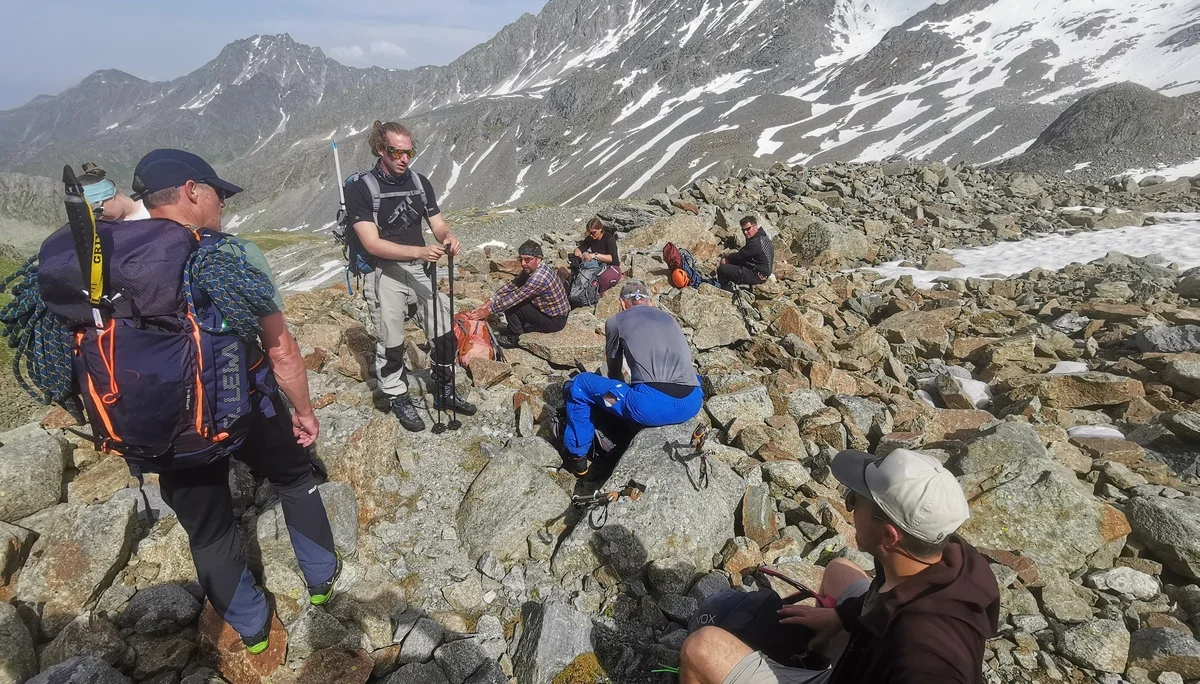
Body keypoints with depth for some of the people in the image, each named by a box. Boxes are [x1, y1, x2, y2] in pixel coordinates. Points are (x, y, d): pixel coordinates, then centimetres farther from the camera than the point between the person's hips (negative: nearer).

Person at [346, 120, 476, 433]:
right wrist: (420, 251, -29)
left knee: (445, 333, 8)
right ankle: (400, 400, 25)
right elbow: (372, 243, -18)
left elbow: (438, 224, 7)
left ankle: (445, 393, 28)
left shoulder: (420, 183, 5)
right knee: (391, 344, 5)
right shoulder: (360, 189, -12)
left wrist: (448, 237, -18)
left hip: (421, 270, 5)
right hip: (384, 274, -5)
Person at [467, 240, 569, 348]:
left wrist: (488, 311, -21)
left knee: (511, 305, -12)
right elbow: (510, 287, -1)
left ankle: (514, 339, 5)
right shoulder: (530, 269, -2)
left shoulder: (540, 277, -31)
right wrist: (487, 304, -9)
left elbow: (514, 298, -28)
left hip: (555, 321, -9)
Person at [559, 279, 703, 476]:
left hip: (653, 407, -5)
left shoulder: (616, 320, 14)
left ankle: (577, 457, 24)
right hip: (692, 405, 5)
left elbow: (614, 371, 27)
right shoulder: (669, 318, 27)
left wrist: (623, 389, 49)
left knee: (580, 385, 17)